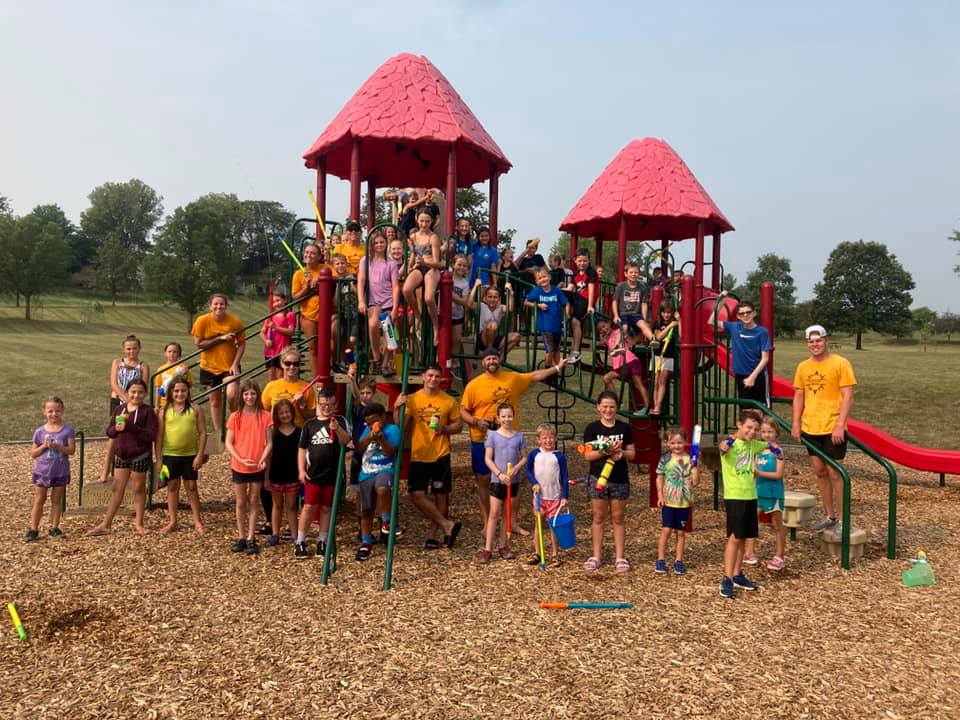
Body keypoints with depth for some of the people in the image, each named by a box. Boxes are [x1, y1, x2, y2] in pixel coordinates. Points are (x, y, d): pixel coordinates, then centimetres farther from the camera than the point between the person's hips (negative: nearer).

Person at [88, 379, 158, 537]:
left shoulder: (148, 411, -10)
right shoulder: (119, 409, 5)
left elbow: (152, 435, -17)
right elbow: (109, 432, 8)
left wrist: (130, 426, -24)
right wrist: (117, 428, -15)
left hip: (140, 456, -4)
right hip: (122, 456, 4)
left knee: (139, 489, 8)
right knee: (117, 489, 10)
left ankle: (138, 523, 21)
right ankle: (106, 525, 17)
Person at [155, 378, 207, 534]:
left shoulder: (195, 409, -1)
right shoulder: (164, 411, 1)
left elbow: (202, 433, -2)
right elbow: (159, 436, 3)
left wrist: (200, 455, -8)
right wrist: (158, 459, 0)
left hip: (190, 455, -1)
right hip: (170, 455, 1)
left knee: (191, 487, 7)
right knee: (172, 487, 10)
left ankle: (197, 521, 15)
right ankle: (172, 522, 20)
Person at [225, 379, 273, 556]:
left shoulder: (265, 416, -4)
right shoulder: (235, 417, -4)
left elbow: (269, 442, -3)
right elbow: (228, 443, -4)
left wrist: (263, 458, -18)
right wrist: (241, 459, -15)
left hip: (258, 467, 0)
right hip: (239, 467, 0)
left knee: (254, 501, 8)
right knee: (240, 502, 9)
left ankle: (251, 538, 15)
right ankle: (241, 537, 20)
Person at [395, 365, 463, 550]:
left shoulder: (449, 401, 1)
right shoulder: (412, 399, 2)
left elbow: (458, 425, 7)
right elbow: (402, 427, -2)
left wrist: (444, 428, -12)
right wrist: (397, 408, -18)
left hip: (441, 455, -1)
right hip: (419, 455, 1)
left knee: (441, 495, 6)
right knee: (416, 494, -7)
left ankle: (435, 533, 20)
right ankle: (447, 525, 4)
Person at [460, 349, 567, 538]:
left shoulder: (513, 378, 4)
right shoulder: (474, 385, -5)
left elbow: (535, 376, 9)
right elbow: (463, 411, -3)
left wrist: (557, 367, 3)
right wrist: (476, 421, -19)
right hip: (483, 440, -3)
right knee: (484, 481, 5)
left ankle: (513, 523, 22)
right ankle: (486, 524, 17)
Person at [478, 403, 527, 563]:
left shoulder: (519, 436, 3)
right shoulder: (493, 435, -4)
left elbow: (524, 457, 5)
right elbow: (488, 459, -6)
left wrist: (517, 468, -14)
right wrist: (500, 474, -16)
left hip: (513, 480, 3)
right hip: (497, 480, -3)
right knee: (494, 514, -3)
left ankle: (503, 545, 22)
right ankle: (487, 549, 1)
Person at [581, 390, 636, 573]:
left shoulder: (624, 428, 3)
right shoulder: (592, 428, -2)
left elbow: (632, 454, 5)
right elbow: (587, 455, -7)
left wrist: (621, 452, -15)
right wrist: (604, 451, -22)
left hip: (620, 480, 1)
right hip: (598, 479, -1)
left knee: (618, 519, 8)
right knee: (598, 518, 6)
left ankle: (620, 557, 14)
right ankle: (596, 556, 14)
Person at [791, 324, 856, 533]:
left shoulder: (840, 363, -8)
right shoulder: (803, 367, 8)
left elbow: (848, 397, -12)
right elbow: (798, 397, 12)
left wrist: (840, 425, -18)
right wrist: (796, 424, 5)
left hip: (832, 429, -5)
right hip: (810, 429, 6)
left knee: (834, 473, -2)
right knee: (820, 472, 13)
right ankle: (829, 516, 25)